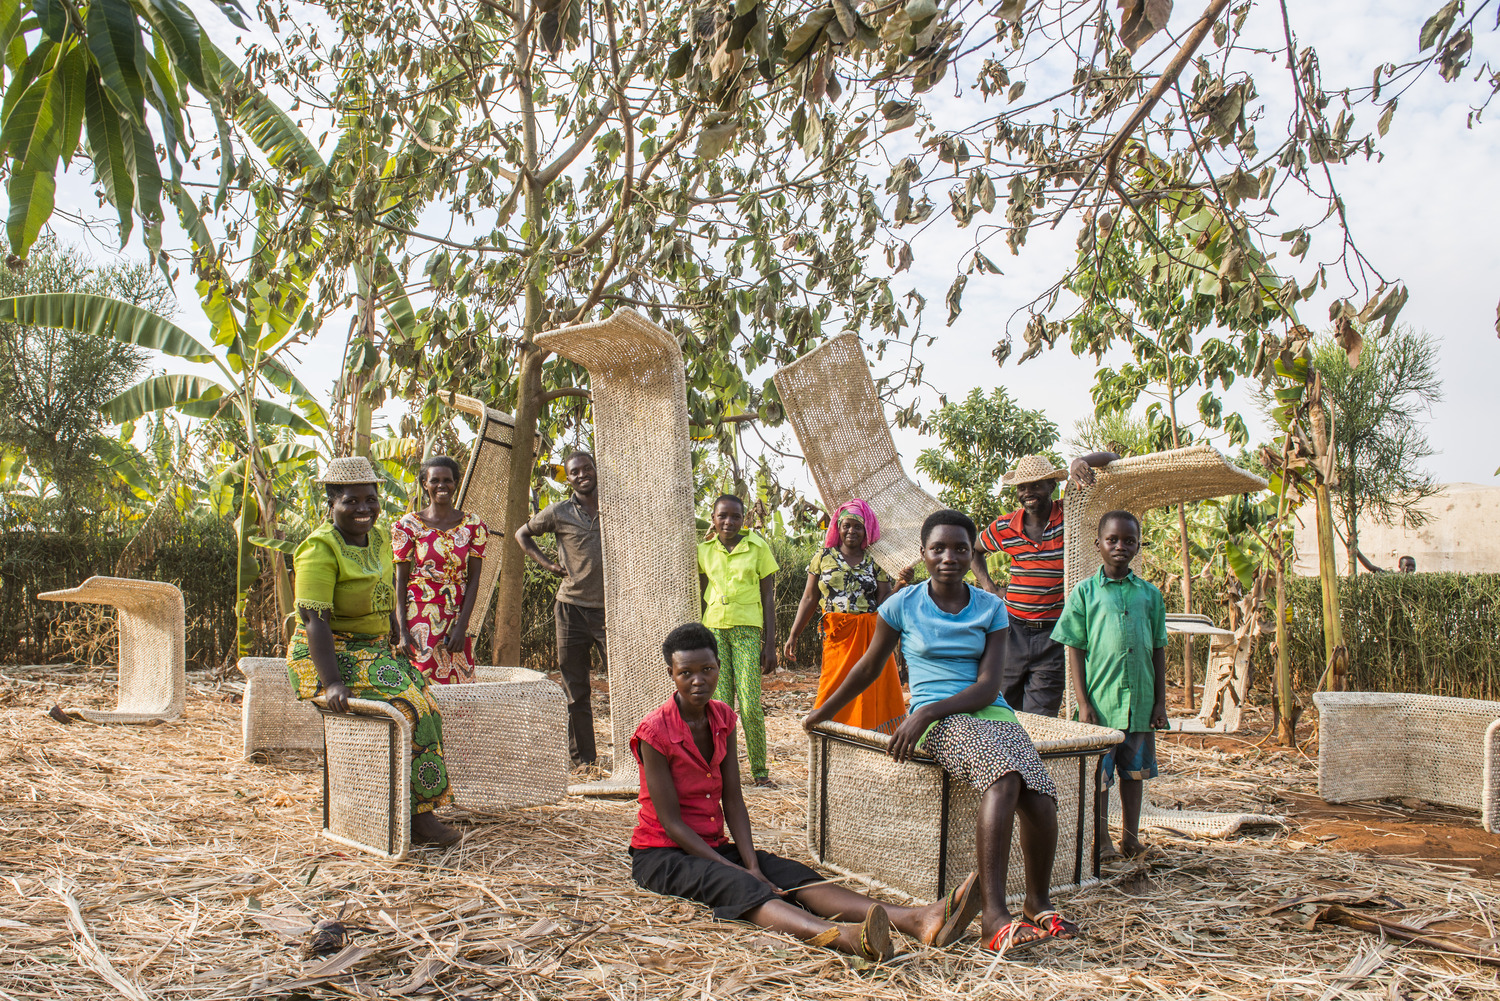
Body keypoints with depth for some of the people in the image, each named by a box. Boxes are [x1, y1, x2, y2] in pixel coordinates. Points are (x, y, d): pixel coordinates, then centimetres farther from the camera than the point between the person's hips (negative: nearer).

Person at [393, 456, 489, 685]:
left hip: (457, 619, 2)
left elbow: (473, 579, 1)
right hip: (419, 619, -2)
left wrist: (461, 626, -7)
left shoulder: (473, 525, 3)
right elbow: (400, 580, -1)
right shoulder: (409, 525, 0)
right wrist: (402, 630, -8)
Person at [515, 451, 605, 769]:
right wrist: (546, 563, 6)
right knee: (575, 691, 5)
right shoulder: (558, 513, 3)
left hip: (610, 608, 0)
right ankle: (583, 758, 16)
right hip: (572, 608, 0)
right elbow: (522, 534, 19)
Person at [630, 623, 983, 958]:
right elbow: (671, 822, -17)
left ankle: (916, 921, -42)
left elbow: (733, 801, 1)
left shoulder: (722, 718, 4)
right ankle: (843, 937, -63)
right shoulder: (654, 732, -16)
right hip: (662, 854, -5)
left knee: (794, 876, -20)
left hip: (714, 845, 6)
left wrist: (752, 863, -14)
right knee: (738, 887, -35)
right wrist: (736, 869, -21)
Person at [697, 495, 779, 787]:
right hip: (714, 628, 3)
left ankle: (760, 770, 5)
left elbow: (768, 598, 2)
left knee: (750, 704, -9)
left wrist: (770, 645, -2)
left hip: (747, 629, -2)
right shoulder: (704, 550, 8)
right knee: (721, 704, 0)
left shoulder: (758, 547, 0)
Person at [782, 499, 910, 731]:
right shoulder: (824, 558, 8)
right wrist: (793, 636, 3)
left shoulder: (875, 562, 9)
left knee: (872, 694, -2)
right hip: (837, 635, -1)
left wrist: (900, 586, -16)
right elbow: (809, 599, 7)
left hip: (871, 637, 1)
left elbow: (883, 602, 3)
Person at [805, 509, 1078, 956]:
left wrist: (928, 712, -17)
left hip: (990, 712, 3)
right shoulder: (903, 605, 5)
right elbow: (868, 668, 18)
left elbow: (988, 686, -2)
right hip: (938, 722, -3)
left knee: (1038, 797, -27)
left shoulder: (991, 609, 8)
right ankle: (994, 916, -37)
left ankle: (1039, 902, -2)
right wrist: (822, 713, 26)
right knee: (1003, 778, -35)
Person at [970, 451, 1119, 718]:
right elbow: (974, 549, 25)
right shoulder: (1004, 527, 3)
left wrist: (1081, 462, -26)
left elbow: (1112, 459, -6)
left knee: (1040, 721, -2)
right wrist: (988, 586, 11)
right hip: (1013, 630, 3)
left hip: (1054, 635, -3)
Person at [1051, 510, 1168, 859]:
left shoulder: (1150, 593, 8)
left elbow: (1159, 649, 11)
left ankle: (1130, 835, 27)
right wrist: (1083, 702, -8)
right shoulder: (1085, 592, 0)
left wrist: (1160, 700, 7)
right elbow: (1075, 649, -2)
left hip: (1141, 701, 3)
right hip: (1100, 700, -3)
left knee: (1134, 771, 14)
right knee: (1097, 775, 2)